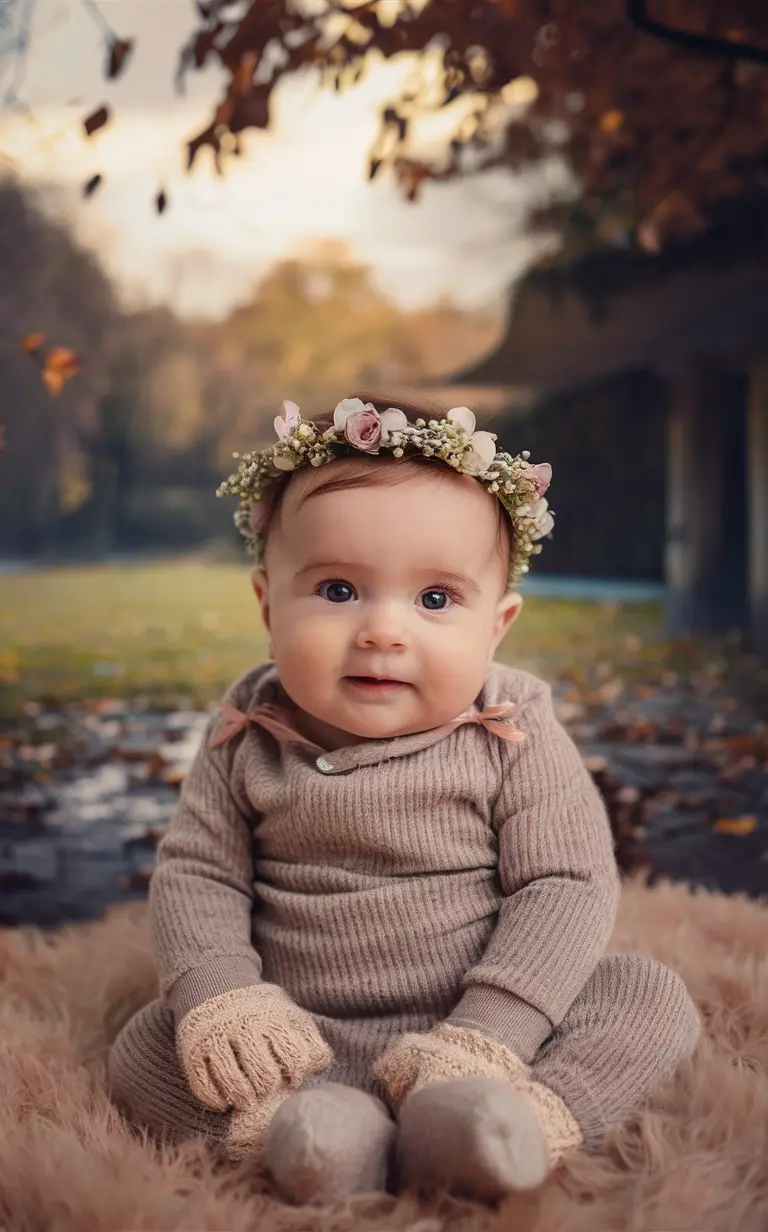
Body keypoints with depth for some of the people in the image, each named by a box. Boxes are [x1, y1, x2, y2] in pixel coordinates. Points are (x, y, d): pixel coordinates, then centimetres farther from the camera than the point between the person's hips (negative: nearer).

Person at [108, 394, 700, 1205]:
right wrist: (220, 998, -17)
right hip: (302, 1049, 2)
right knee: (141, 1049, -14)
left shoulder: (514, 736, -8)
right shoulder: (247, 740, -2)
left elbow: (567, 885, -12)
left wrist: (489, 1034, -23)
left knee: (652, 997, -19)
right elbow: (195, 872, 2)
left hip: (482, 1027, -1)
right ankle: (303, 1129, -31)